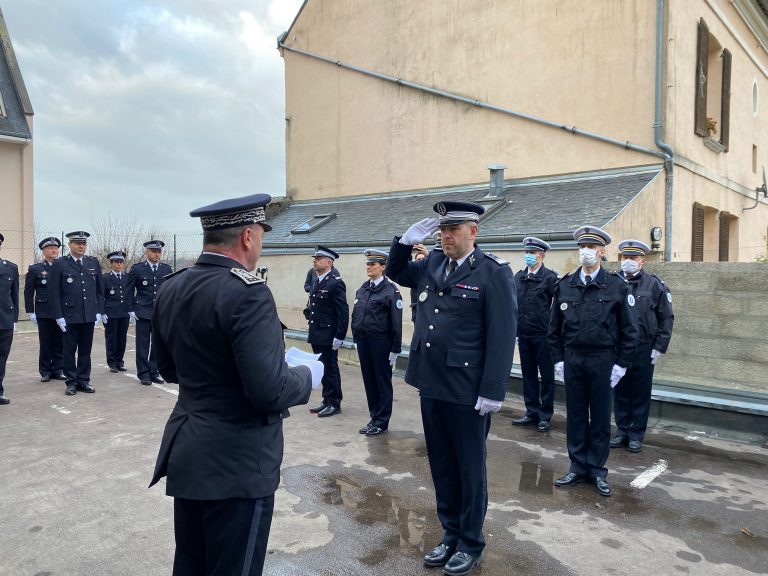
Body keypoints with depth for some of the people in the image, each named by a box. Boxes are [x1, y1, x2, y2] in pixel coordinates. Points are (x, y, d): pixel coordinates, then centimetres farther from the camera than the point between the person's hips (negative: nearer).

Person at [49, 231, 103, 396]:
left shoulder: (94, 263, 7)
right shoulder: (59, 265, -2)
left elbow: (99, 289, 10)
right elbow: (54, 293, -4)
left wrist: (99, 311, 4)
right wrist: (59, 316, -9)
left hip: (89, 315, 3)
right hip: (69, 316, -3)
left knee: (86, 349, 9)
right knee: (70, 350, 6)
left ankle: (84, 380, 18)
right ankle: (72, 382, 15)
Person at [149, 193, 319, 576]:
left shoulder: (170, 289, 3)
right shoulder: (247, 293, -22)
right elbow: (268, 391, -26)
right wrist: (307, 377, -8)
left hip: (185, 453, 8)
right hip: (238, 462, -8)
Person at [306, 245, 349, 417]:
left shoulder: (335, 283, -15)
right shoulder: (316, 281, 11)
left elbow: (343, 312, -17)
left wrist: (339, 337, -18)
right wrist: (312, 331, 15)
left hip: (328, 336, -8)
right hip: (316, 335, 8)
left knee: (330, 369, 3)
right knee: (321, 368, 15)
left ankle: (334, 403, 15)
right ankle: (327, 401, 26)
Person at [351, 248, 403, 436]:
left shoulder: (390, 290, -10)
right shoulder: (363, 289, 9)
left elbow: (396, 322, -12)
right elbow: (355, 316, 14)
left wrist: (395, 350, -12)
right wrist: (356, 340, 12)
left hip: (381, 343, -6)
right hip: (363, 342, 6)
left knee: (383, 382, 6)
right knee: (369, 380, 13)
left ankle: (382, 421, 17)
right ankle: (374, 417, 25)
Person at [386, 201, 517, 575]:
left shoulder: (493, 272, -11)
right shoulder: (431, 265, 8)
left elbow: (502, 336, -14)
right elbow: (394, 271, 24)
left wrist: (492, 391, -17)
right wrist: (407, 240, 5)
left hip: (467, 391, -6)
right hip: (430, 385, 6)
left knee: (469, 468, 10)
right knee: (441, 466, 17)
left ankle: (471, 543, 28)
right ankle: (450, 534, 35)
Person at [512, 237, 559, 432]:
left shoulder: (550, 277, -6)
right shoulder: (518, 277, 8)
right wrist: (514, 328, 8)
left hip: (543, 335, -5)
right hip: (524, 335, 5)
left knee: (547, 376, 5)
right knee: (528, 375, 12)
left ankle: (545, 416, 16)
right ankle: (532, 413, 23)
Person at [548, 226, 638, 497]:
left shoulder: (617, 286, -3)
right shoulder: (564, 285, 3)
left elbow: (629, 330, -2)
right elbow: (554, 327, 8)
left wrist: (621, 364, -6)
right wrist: (558, 359, 4)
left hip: (603, 361, -2)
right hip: (572, 359, 2)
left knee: (600, 416, 8)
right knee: (575, 414, 9)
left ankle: (597, 470, 21)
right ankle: (578, 467, 22)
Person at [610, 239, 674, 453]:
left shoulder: (654, 285, -2)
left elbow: (666, 318, 0)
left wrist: (659, 348, -4)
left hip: (644, 349, -1)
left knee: (641, 393, 8)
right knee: (620, 391, 10)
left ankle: (637, 435, 21)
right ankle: (622, 430, 24)